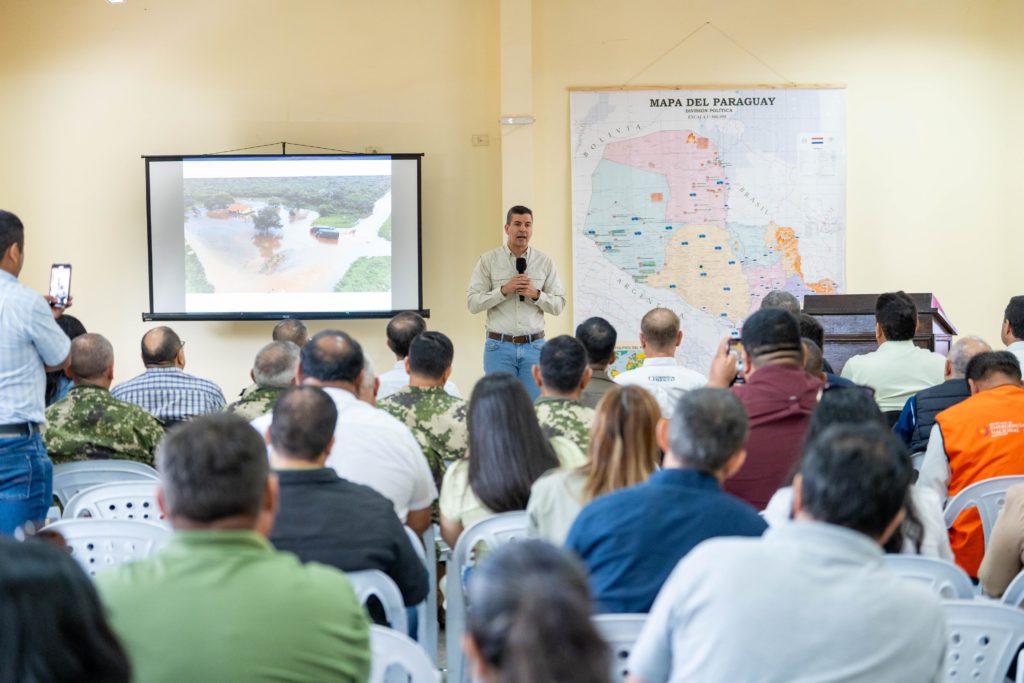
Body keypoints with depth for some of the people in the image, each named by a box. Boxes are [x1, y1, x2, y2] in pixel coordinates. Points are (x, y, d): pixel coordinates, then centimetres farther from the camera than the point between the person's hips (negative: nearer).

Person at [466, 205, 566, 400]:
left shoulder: (545, 262, 7)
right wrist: (503, 290, -14)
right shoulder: (488, 260, 1)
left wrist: (536, 294, -11)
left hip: (534, 346, 2)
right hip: (500, 346, -2)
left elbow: (558, 304, 7)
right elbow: (472, 303, -3)